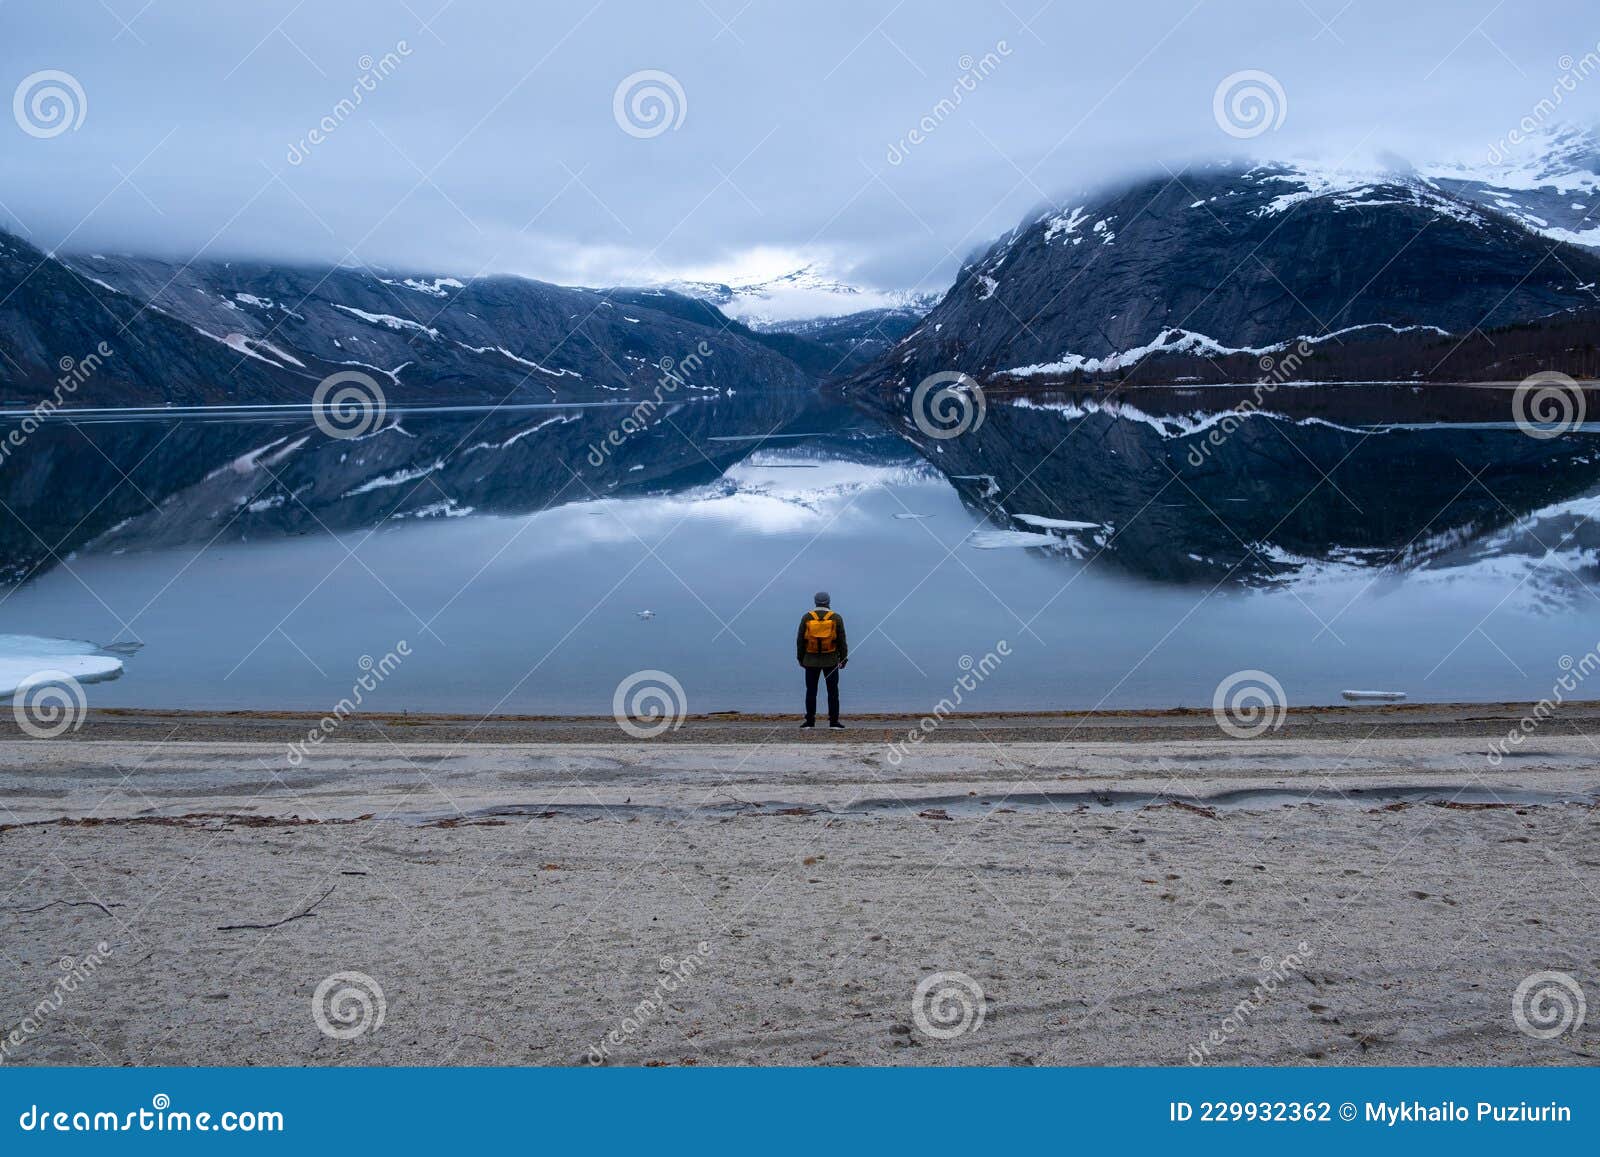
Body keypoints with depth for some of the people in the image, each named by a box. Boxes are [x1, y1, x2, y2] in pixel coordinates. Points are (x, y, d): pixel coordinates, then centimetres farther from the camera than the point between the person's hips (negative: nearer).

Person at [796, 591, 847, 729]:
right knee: (833, 691, 5)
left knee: (811, 691, 6)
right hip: (831, 660, -1)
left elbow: (800, 640, -1)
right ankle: (834, 721, 1)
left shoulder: (807, 618, -4)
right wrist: (843, 659, 4)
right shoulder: (836, 618, -5)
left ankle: (810, 721, 6)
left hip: (811, 660, 1)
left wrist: (801, 658, 8)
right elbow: (841, 640, -4)